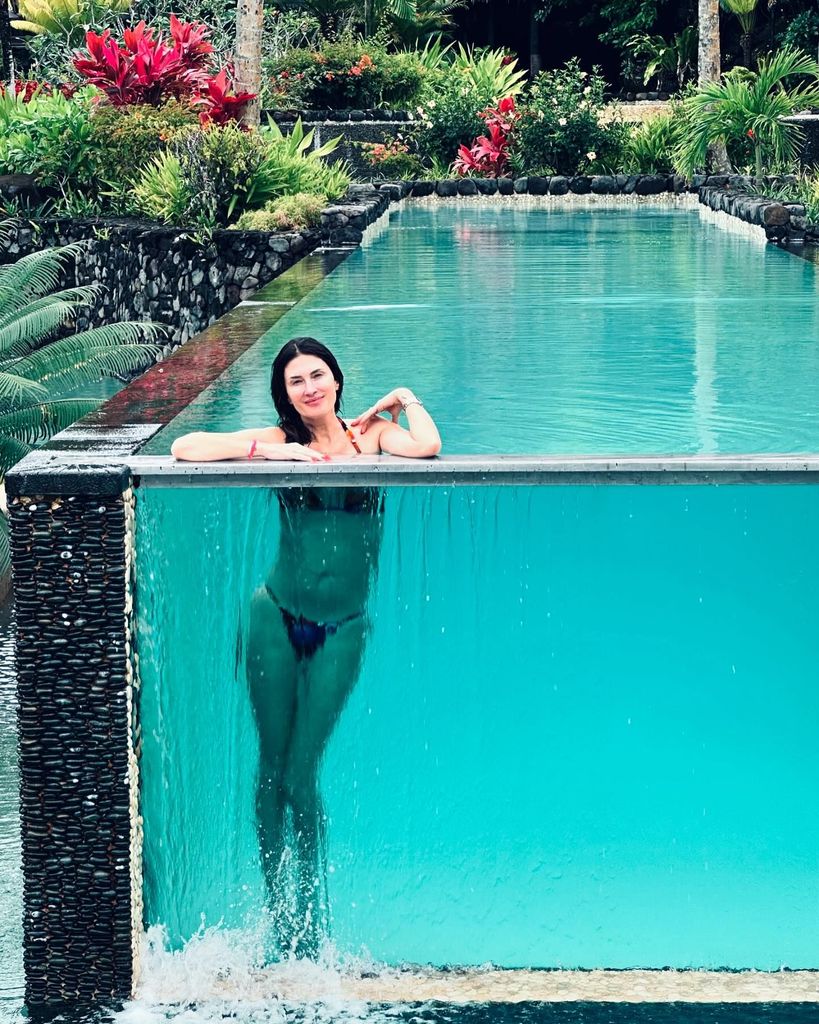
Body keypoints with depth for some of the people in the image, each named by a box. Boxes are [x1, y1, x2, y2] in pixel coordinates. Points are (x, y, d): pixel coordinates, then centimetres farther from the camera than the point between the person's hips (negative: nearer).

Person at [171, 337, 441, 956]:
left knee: (301, 775, -2)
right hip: (278, 616, 1)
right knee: (272, 767, 3)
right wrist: (269, 452, -13)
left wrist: (406, 399, -2)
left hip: (342, 627, -1)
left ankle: (314, 921, 14)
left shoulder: (372, 433, 3)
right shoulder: (280, 439, 2)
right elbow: (185, 448, -7)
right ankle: (280, 917, 16)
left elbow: (427, 447, -18)